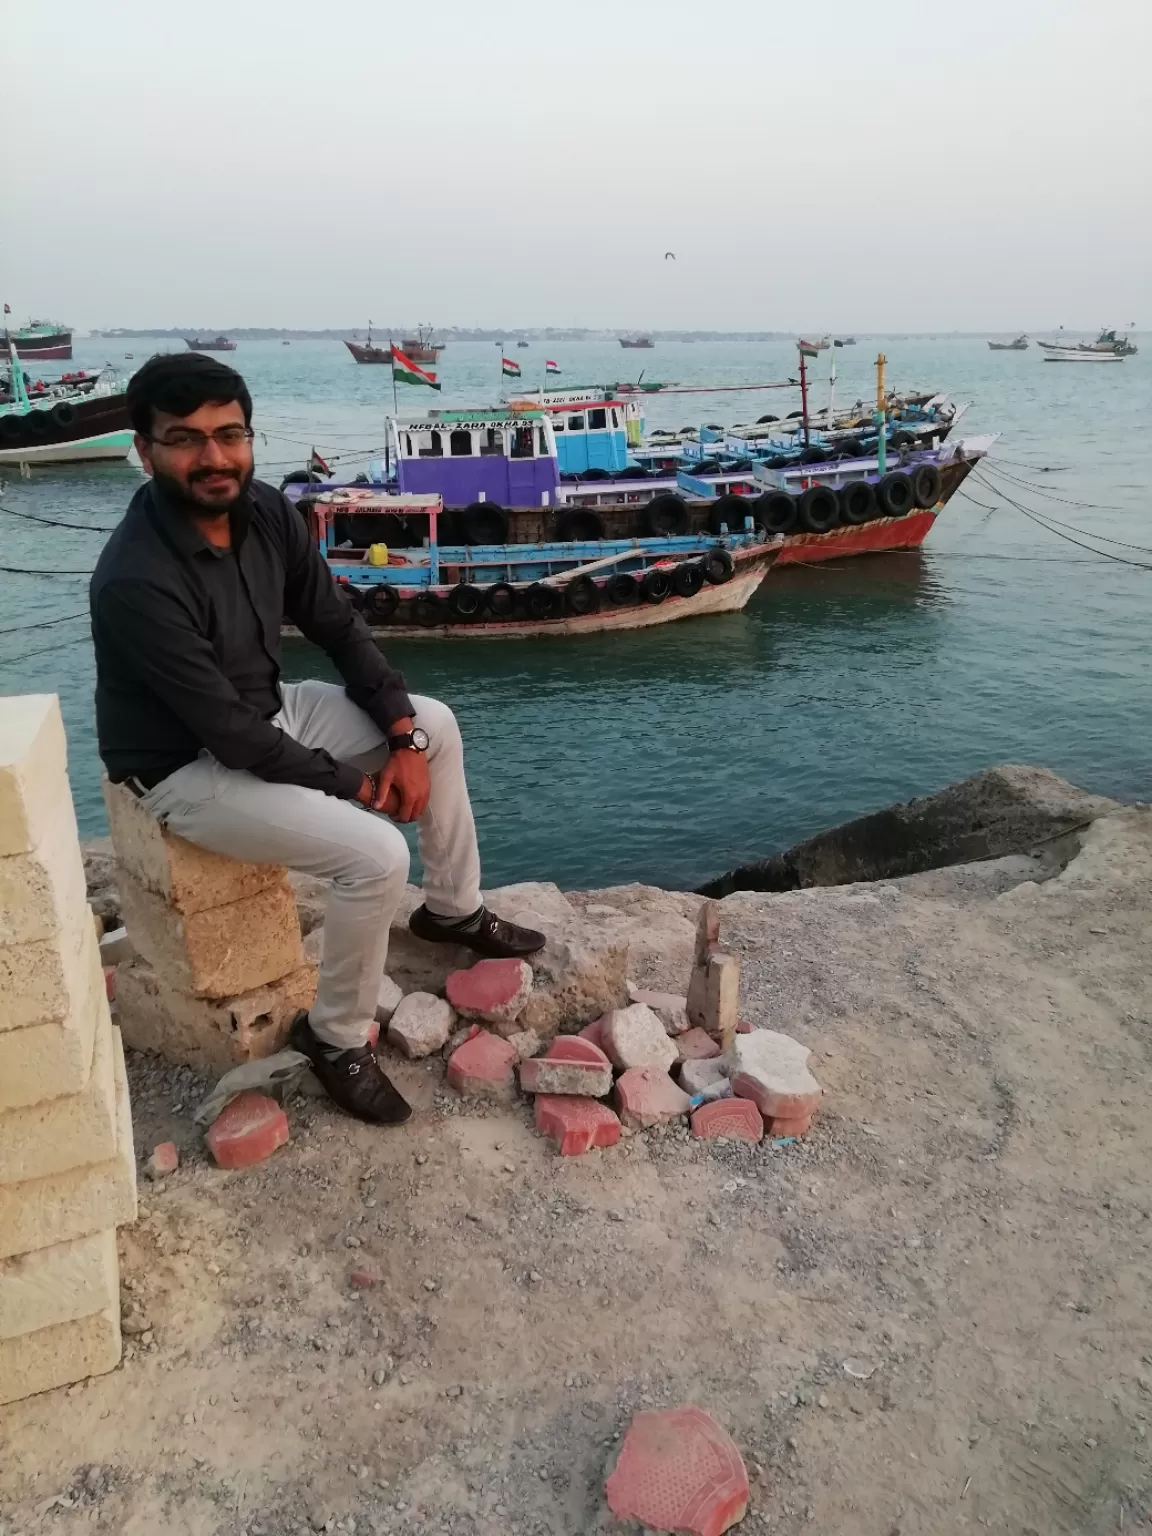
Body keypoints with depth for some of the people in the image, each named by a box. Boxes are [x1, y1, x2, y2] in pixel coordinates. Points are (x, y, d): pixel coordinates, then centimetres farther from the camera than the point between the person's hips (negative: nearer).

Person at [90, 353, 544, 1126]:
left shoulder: (266, 513, -8)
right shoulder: (136, 581, -31)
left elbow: (340, 627, 1)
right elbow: (230, 735, -28)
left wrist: (403, 736, -8)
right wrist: (350, 784, -16)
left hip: (266, 712, 8)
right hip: (187, 766, -8)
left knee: (436, 724, 8)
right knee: (376, 854, -24)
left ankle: (455, 910, 26)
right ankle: (337, 1035, 2)